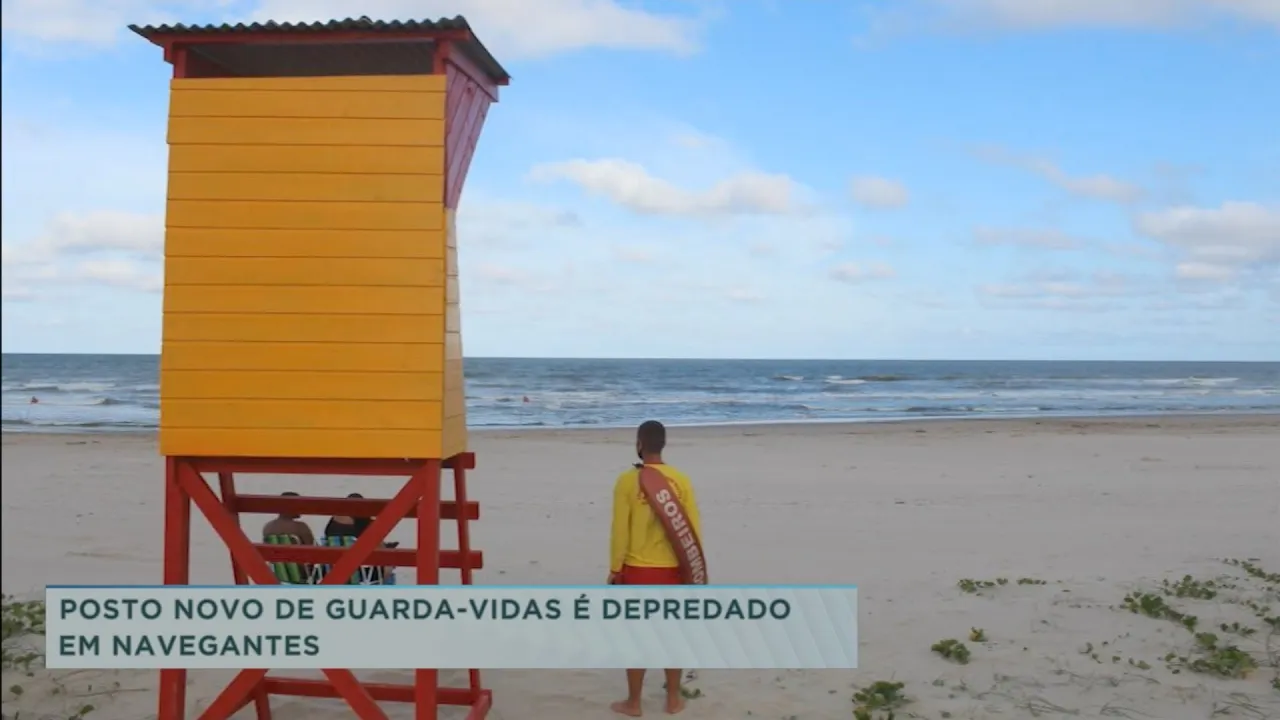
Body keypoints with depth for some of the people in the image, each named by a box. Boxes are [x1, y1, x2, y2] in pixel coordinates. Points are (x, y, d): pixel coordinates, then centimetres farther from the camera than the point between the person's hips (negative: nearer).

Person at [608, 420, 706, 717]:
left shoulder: (628, 481, -12)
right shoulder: (680, 480, -5)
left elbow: (620, 530, -10)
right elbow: (693, 528, -2)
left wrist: (615, 569, 1)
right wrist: (693, 566, 10)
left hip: (637, 571, -2)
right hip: (672, 570, 2)